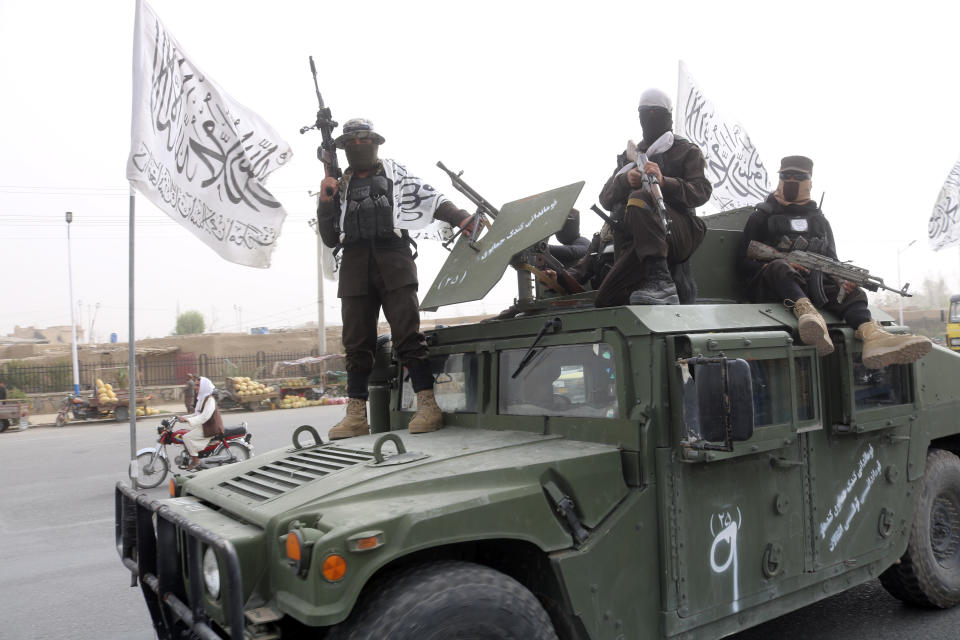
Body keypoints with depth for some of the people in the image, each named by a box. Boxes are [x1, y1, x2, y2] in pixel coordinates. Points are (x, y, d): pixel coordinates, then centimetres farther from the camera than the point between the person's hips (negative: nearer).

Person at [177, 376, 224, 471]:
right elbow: (197, 414, 19)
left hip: (211, 428, -10)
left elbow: (204, 416, -28)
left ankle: (195, 460, -9)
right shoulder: (201, 398, 14)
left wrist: (188, 420, -32)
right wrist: (184, 417, 6)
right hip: (203, 426, 10)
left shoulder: (210, 399, -17)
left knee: (187, 437, -17)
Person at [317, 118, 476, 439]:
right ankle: (356, 415, 4)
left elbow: (431, 199, 5)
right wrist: (325, 202, 7)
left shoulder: (395, 173, 17)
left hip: (393, 259, -3)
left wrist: (460, 217, -13)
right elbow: (331, 239, 20)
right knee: (357, 342, 1)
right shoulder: (341, 186, 24)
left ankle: (427, 405, -12)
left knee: (407, 334, -13)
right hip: (354, 265, 3)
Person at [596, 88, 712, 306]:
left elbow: (702, 191, -2)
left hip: (679, 232, -3)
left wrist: (663, 181, -20)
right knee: (606, 301, -20)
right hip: (638, 241, 4)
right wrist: (625, 181, -8)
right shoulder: (630, 156, 29)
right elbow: (606, 199, 15)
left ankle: (660, 281, -44)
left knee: (639, 199, -36)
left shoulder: (687, 151, 17)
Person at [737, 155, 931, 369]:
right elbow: (743, 263, 5)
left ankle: (871, 335, -55)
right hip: (771, 288, -4)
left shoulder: (819, 220, 25)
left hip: (813, 286, 4)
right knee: (780, 268, -36)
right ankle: (808, 313, -66)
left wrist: (841, 279, -6)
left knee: (851, 292, -24)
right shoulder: (762, 216, 13)